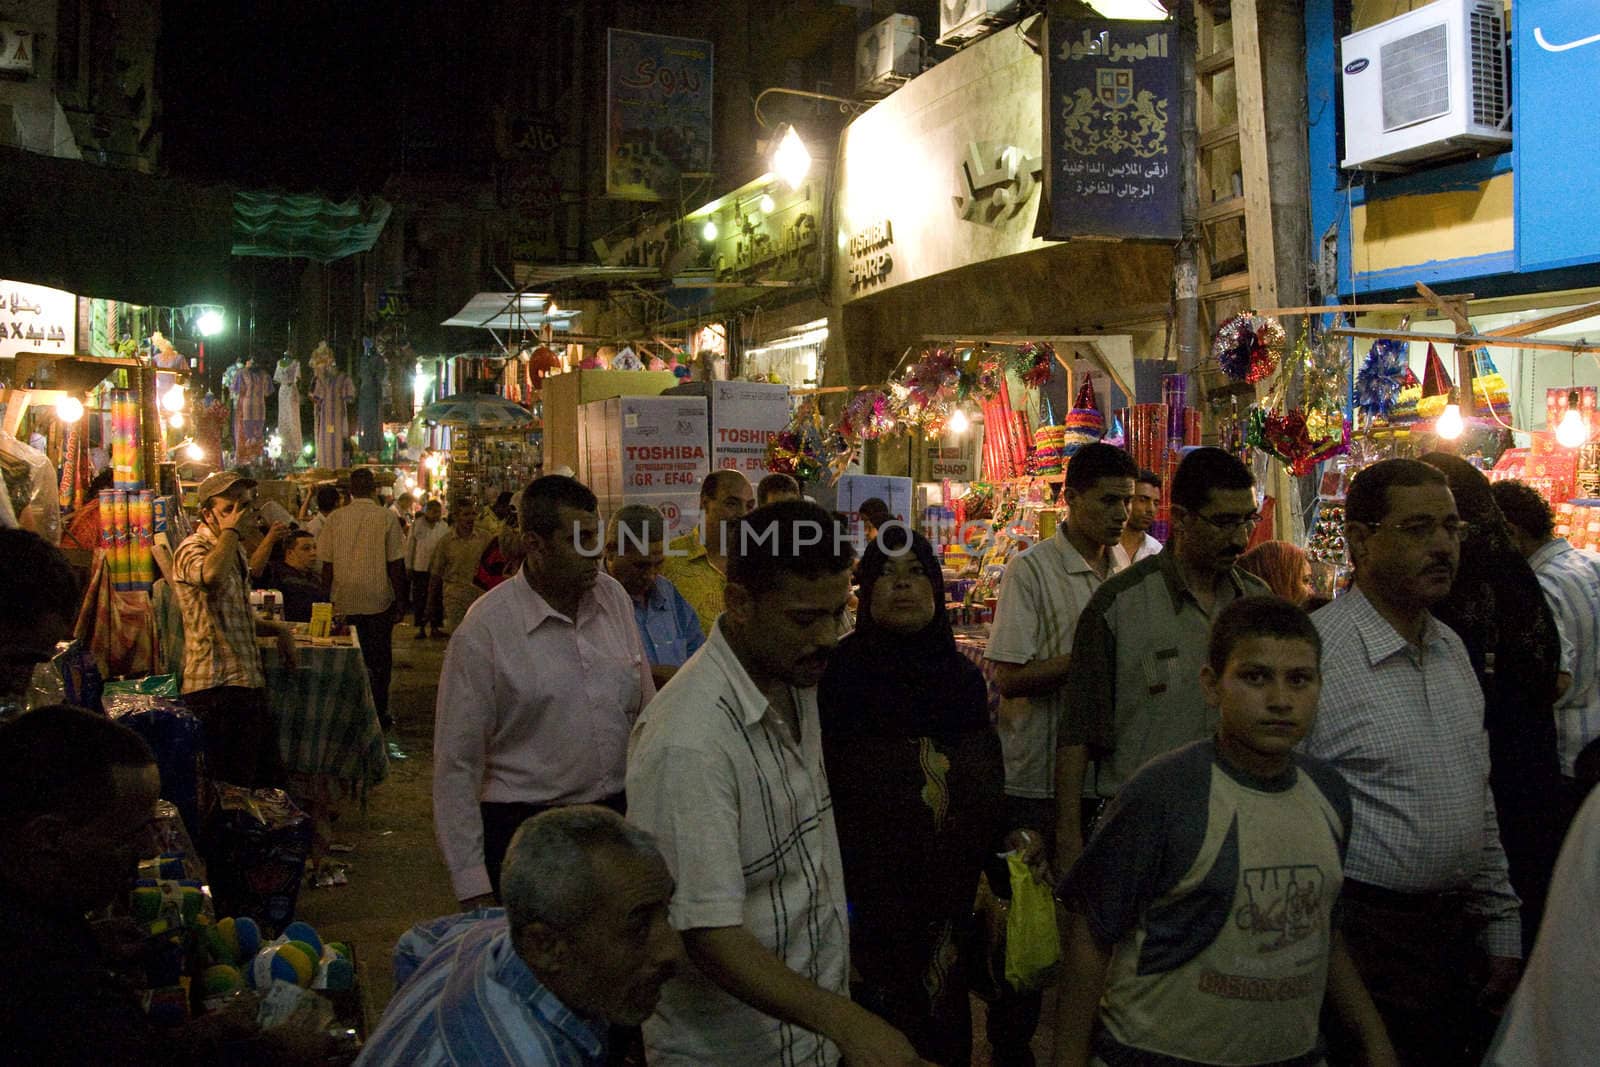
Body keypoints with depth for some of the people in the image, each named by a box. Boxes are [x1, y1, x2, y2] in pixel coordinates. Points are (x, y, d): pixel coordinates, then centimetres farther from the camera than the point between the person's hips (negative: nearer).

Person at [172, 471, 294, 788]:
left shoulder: (234, 551, 19)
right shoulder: (192, 549, -12)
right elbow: (211, 576, -39)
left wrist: (278, 629, 17)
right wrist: (230, 529, -24)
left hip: (249, 682, 9)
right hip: (217, 688, -9)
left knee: (270, 780, 17)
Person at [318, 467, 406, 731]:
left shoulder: (335, 518, -1)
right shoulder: (387, 518, -7)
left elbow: (327, 565, 2)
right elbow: (396, 564, -6)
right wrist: (400, 599, 2)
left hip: (344, 602, 2)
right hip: (379, 601, -2)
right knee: (379, 660, 10)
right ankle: (379, 716, 13)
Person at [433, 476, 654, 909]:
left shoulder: (614, 597, 2)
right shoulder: (483, 631, -14)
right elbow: (456, 765, -10)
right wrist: (472, 884, -11)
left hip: (621, 812, 5)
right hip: (525, 825, -4)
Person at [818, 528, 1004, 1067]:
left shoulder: (962, 674, 7)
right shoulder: (841, 673, -8)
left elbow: (990, 790, 12)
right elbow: (822, 794, -8)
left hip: (954, 898, 4)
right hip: (873, 899, -4)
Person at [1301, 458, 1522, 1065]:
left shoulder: (1452, 649, 9)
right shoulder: (1312, 651, -18)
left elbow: (1480, 798, 17)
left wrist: (1501, 927, 16)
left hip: (1456, 934, 8)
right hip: (1363, 937, -7)